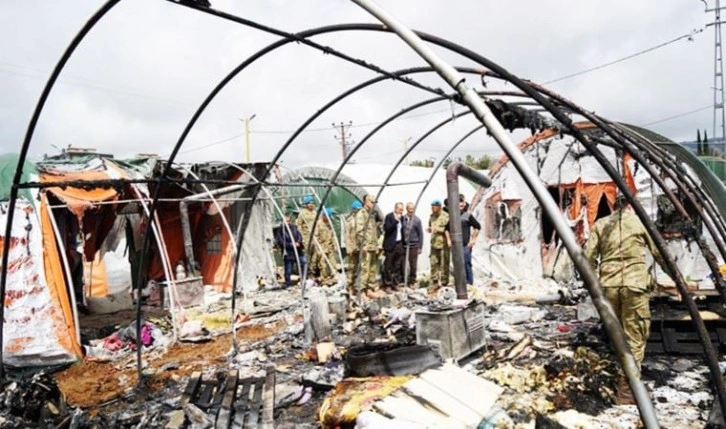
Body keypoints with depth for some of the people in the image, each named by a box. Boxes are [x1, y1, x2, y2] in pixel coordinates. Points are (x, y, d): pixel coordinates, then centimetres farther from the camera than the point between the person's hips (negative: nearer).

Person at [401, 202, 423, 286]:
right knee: (403, 264, 1)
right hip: (404, 245, 0)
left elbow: (420, 234, 2)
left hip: (414, 245, 0)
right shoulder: (402, 219, -1)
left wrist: (420, 247, 0)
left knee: (413, 265, 6)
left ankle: (412, 282, 19)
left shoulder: (417, 220, -2)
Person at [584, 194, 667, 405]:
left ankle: (622, 379, 28)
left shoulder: (601, 224, 9)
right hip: (635, 285, -2)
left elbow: (589, 257, 3)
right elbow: (659, 254, 10)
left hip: (608, 286, 3)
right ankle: (626, 390, 2)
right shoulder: (641, 221, 5)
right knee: (635, 337, 3)